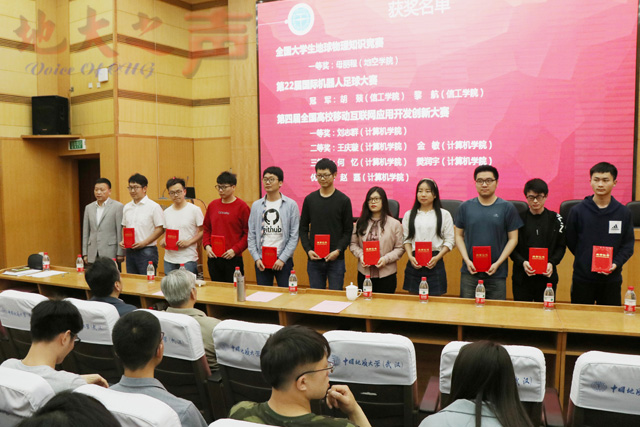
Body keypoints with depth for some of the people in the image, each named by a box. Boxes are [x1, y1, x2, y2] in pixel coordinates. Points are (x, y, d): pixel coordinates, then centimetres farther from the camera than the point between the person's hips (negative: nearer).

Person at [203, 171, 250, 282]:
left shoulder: (242, 207, -6)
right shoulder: (212, 205, 10)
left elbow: (248, 233, -7)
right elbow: (206, 229, 17)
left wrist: (235, 250, -14)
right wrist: (207, 245, 1)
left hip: (233, 259, -5)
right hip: (213, 258, 5)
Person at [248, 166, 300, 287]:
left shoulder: (291, 205, -1)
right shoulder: (256, 205, 8)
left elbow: (294, 236, -4)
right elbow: (251, 235, 8)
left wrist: (283, 259, -9)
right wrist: (256, 258, -1)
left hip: (283, 261, -3)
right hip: (261, 261, 3)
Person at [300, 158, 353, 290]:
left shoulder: (343, 200, 0)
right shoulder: (309, 199, 7)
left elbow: (348, 231, 0)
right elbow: (303, 228, 9)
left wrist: (338, 250, -14)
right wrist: (308, 250, -5)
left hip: (336, 259, -2)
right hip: (314, 259, 2)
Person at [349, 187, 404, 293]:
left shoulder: (394, 224, 1)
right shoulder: (360, 223, 9)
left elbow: (399, 248, -1)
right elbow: (353, 244, 10)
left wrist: (386, 259, -15)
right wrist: (360, 255, -8)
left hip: (386, 274, -2)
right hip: (364, 273, 2)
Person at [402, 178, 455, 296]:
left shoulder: (444, 214, 5)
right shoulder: (409, 215, 11)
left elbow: (449, 241, 1)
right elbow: (406, 239, 9)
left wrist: (437, 257, -12)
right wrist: (410, 257, -7)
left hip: (435, 263, -2)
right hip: (414, 263, 2)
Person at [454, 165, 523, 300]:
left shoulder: (507, 208, 1)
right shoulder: (465, 207, 6)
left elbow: (513, 239, 2)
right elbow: (459, 235, 9)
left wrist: (498, 263, -8)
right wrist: (467, 260, -4)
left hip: (497, 274, -1)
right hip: (469, 273, 1)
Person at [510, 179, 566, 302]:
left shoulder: (555, 219, 5)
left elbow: (561, 246, 6)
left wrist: (552, 263, -11)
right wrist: (522, 262, -14)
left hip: (547, 276, 1)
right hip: (522, 277, 0)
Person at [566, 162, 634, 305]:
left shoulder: (624, 213, 2)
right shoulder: (577, 211, -1)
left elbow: (628, 245, 3)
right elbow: (571, 242, 4)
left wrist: (616, 263, -12)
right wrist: (585, 261, -2)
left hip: (612, 279, 1)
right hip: (582, 279, -1)